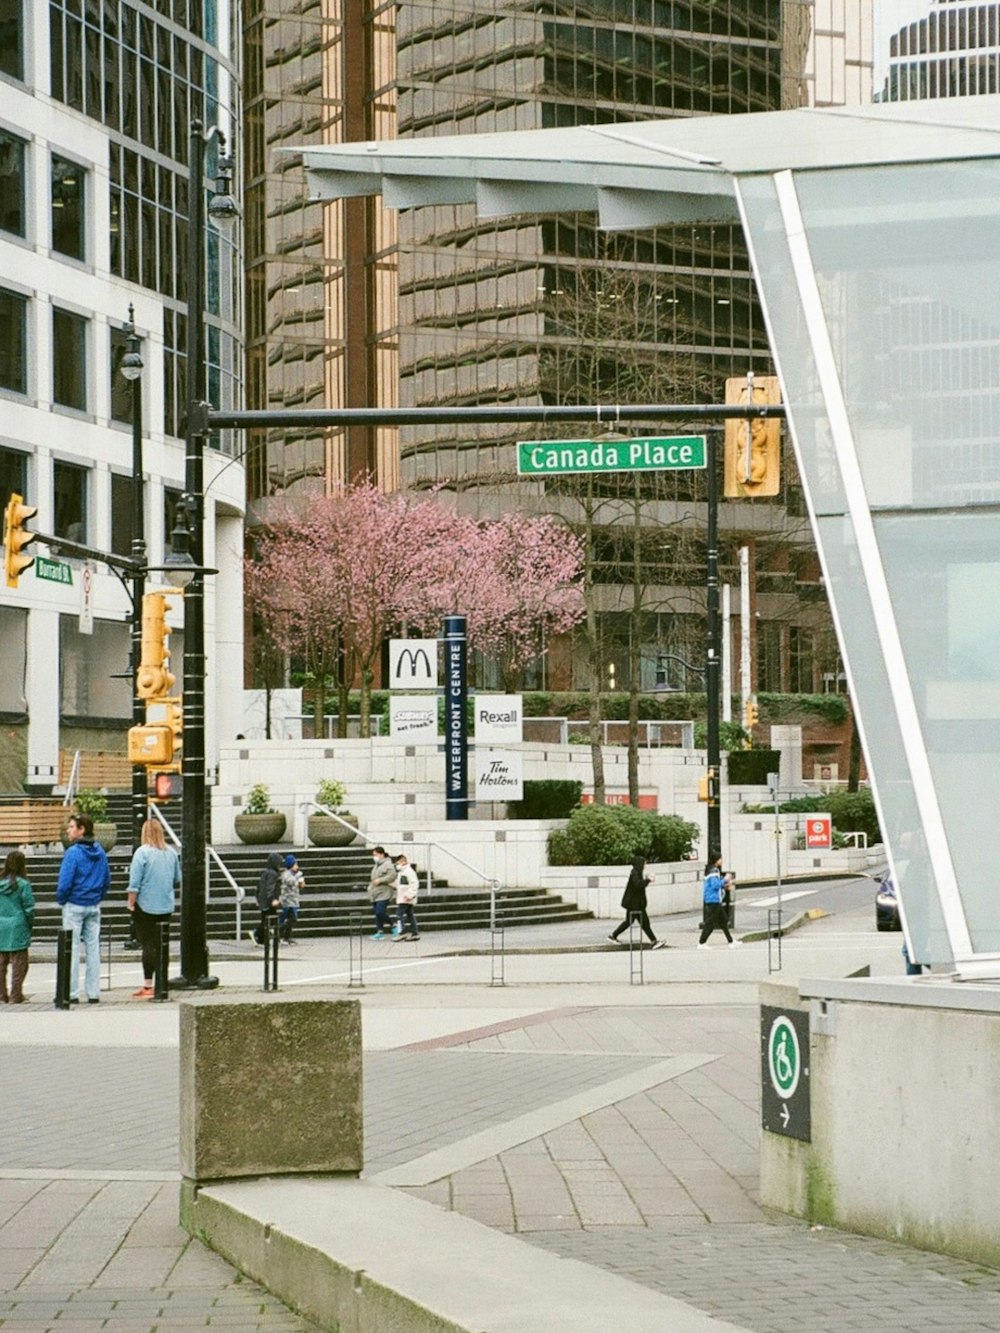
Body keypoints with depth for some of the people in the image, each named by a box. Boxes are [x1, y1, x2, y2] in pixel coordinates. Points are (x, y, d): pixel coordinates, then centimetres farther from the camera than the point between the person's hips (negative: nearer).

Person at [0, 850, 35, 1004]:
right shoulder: (23, 884, -11)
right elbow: (29, 908, -10)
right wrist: (30, 924, 5)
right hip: (17, 929, -4)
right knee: (19, 963, 4)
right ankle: (16, 995, 4)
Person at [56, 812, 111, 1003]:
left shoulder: (73, 852, -16)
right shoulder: (100, 852, 4)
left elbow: (65, 882, -18)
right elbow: (107, 880, 11)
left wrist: (61, 900, -2)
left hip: (74, 906, -6)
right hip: (94, 907, 6)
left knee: (72, 949, 0)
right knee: (93, 949, 9)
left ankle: (72, 993, 0)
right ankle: (93, 993, 10)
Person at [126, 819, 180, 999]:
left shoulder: (142, 852, -11)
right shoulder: (171, 852, 4)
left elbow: (134, 883, -14)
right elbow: (178, 881, 13)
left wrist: (131, 903, -5)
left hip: (145, 906, -5)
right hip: (166, 907, 5)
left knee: (147, 945, -2)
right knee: (161, 946, 11)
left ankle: (147, 986, -3)